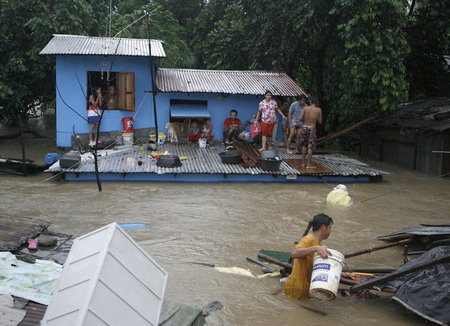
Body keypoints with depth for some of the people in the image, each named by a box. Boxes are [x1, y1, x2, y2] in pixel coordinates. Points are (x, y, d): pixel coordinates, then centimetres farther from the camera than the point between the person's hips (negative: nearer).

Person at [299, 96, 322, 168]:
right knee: (310, 147, -1)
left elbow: (300, 119, -4)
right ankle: (308, 165, 0)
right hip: (312, 128, -3)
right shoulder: (318, 110, -4)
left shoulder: (305, 108, 0)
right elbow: (320, 121, 1)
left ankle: (303, 162, 21)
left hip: (304, 127, 3)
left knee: (304, 145, 16)